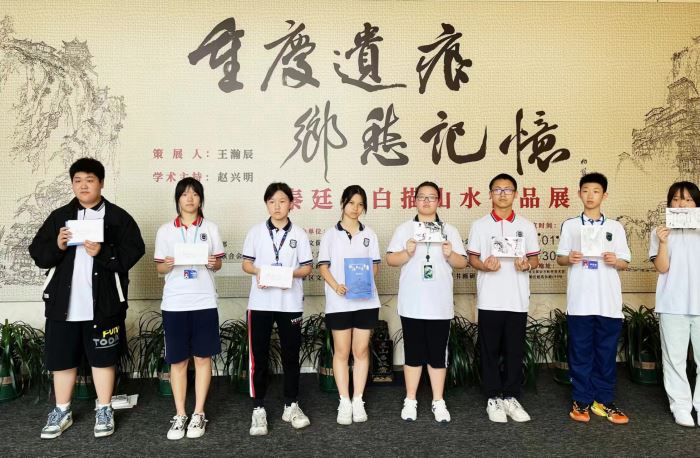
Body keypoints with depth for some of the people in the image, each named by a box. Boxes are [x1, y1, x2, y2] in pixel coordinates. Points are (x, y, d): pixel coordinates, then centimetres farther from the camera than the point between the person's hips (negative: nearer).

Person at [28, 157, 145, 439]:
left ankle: (104, 411, 23)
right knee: (61, 358, 12)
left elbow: (133, 252, -8)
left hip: (103, 303, -3)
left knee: (103, 357, 8)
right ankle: (62, 412, 29)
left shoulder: (118, 217, 0)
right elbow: (38, 254, 5)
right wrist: (57, 246, -15)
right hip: (63, 303, 3)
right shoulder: (59, 216, 9)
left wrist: (103, 253, -22)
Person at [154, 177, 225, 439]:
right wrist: (168, 264, -14)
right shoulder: (165, 231, 5)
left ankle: (199, 414, 16)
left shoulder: (210, 228, 6)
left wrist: (212, 263, -14)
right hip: (174, 303, 0)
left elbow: (218, 264, 9)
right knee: (177, 360, 6)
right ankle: (180, 416, 17)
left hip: (204, 302, 0)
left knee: (202, 357, 4)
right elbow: (159, 268, 8)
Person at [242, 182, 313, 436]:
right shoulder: (256, 231, 4)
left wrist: (291, 273, -16)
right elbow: (246, 263, 6)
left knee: (291, 355, 9)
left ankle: (291, 406, 22)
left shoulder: (299, 233, 3)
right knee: (259, 356, 3)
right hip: (260, 303, 0)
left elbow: (307, 267, 3)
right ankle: (258, 409, 14)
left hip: (290, 303, 0)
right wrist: (257, 272, -15)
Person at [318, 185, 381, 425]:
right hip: (339, 302, -1)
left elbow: (375, 265, 8)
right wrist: (336, 286, -17)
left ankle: (358, 400, 15)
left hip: (366, 300, 1)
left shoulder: (369, 234, 10)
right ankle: (344, 402, 12)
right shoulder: (331, 234, 5)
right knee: (341, 352, 4)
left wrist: (366, 281, -13)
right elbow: (323, 266, 1)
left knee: (361, 351, 6)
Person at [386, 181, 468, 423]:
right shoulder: (404, 229, 5)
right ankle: (410, 401, 19)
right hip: (412, 304, -1)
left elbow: (462, 262, 6)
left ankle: (438, 402, 19)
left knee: (438, 354, 7)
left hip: (440, 304, 1)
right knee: (413, 353, 7)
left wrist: (450, 254, -15)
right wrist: (408, 252, -18)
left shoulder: (449, 230, 8)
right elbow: (391, 259, 0)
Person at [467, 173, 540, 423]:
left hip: (518, 300, 1)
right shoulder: (479, 225, 4)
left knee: (515, 351, 8)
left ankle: (510, 397, 21)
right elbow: (472, 257, 5)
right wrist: (484, 265, -16)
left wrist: (527, 265, -13)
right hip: (489, 299, -1)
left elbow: (535, 258, 9)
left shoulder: (526, 226, 8)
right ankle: (493, 398, 17)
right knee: (490, 351, 5)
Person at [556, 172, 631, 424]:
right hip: (579, 301, -1)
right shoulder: (570, 225, 6)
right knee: (580, 352, 5)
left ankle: (604, 401, 19)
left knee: (606, 353, 7)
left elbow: (625, 263, 10)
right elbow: (559, 258, 7)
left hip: (609, 302, 1)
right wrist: (569, 258, -14)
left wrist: (615, 260, -12)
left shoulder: (615, 227, 8)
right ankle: (581, 401, 16)